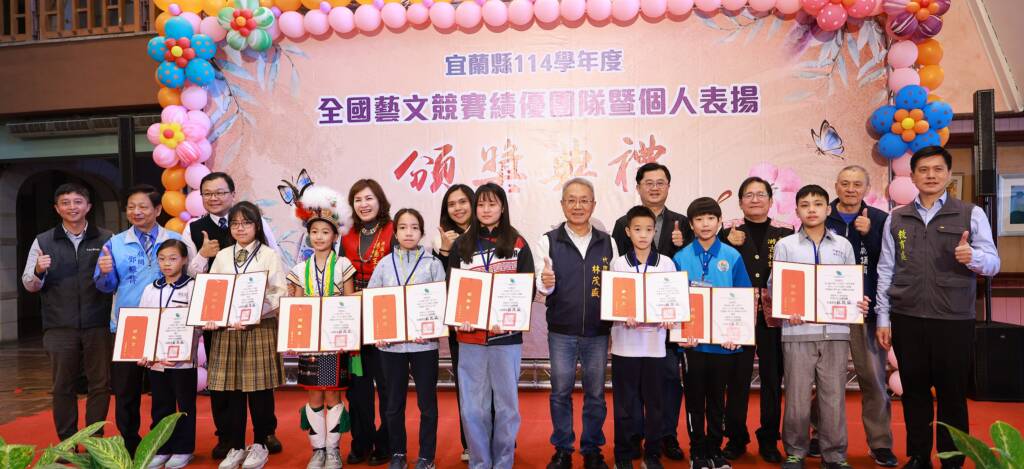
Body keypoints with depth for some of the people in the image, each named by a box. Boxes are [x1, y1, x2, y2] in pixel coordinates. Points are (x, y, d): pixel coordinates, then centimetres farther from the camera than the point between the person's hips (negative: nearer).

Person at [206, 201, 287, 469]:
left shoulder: (270, 255, 2)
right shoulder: (222, 256, 14)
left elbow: (280, 294, -5)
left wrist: (254, 314, -18)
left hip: (261, 328, -3)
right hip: (226, 329, 3)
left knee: (259, 389, 0)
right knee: (232, 389, 4)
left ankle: (260, 444, 16)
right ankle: (235, 446, 17)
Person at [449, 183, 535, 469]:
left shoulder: (517, 244, 3)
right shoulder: (461, 245, 8)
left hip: (507, 336, -1)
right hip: (470, 336, 1)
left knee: (506, 402, 6)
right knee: (473, 405, 5)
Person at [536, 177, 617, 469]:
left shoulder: (607, 243, 4)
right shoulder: (548, 242, -1)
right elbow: (542, 288, -4)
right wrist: (545, 284, -26)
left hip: (598, 333, 1)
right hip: (561, 333, -1)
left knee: (595, 393, 10)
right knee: (561, 393, 9)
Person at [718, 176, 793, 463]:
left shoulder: (785, 232, 6)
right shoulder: (729, 231, 4)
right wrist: (728, 244, -14)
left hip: (773, 317, 1)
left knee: (772, 379, 8)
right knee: (737, 379, 2)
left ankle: (769, 440, 22)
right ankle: (736, 438, 17)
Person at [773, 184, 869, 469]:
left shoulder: (843, 245, 11)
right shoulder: (785, 245, 5)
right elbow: (774, 285, 3)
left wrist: (859, 303, -6)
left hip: (835, 330, 2)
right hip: (798, 330, -1)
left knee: (834, 396, 5)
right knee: (798, 397, 3)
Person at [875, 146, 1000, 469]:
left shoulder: (971, 214, 4)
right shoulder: (896, 219, 8)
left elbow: (993, 262, -1)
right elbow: (885, 271, 7)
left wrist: (972, 256, -25)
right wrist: (882, 319, 4)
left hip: (954, 321, -1)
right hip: (906, 320, 2)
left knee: (952, 393, 5)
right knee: (914, 391, 9)